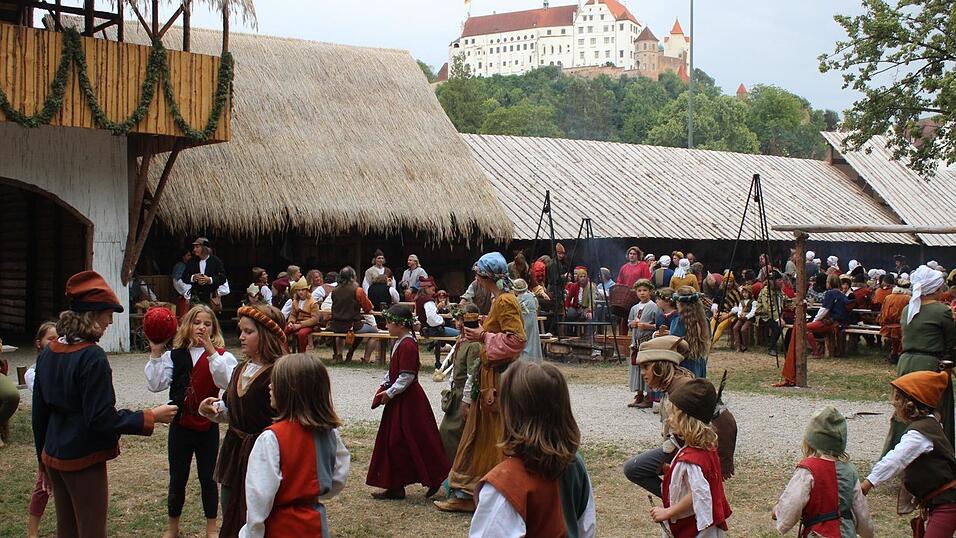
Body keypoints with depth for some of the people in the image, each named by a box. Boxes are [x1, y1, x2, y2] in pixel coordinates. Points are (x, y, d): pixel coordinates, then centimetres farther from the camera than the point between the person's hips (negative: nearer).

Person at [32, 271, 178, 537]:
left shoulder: (48, 353, 4)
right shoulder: (92, 358, -20)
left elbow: (39, 413, 11)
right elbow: (101, 419, -20)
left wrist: (43, 459, 20)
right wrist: (151, 417, -12)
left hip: (53, 455, 8)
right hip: (84, 460, -8)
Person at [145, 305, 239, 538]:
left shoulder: (221, 355, -6)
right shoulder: (175, 356, 2)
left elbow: (226, 382, -25)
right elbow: (155, 384, -8)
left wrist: (211, 352, -31)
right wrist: (156, 354, -15)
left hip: (207, 425, -2)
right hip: (180, 425, 2)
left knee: (208, 477, 10)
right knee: (177, 478, 13)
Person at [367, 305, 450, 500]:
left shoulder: (407, 345, -19)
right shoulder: (399, 342, 12)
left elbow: (406, 376, -22)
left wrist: (390, 393, -17)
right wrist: (384, 387, 8)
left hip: (408, 401, -11)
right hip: (398, 400, 11)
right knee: (392, 441, 11)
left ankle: (435, 479, 9)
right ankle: (394, 487, 16)